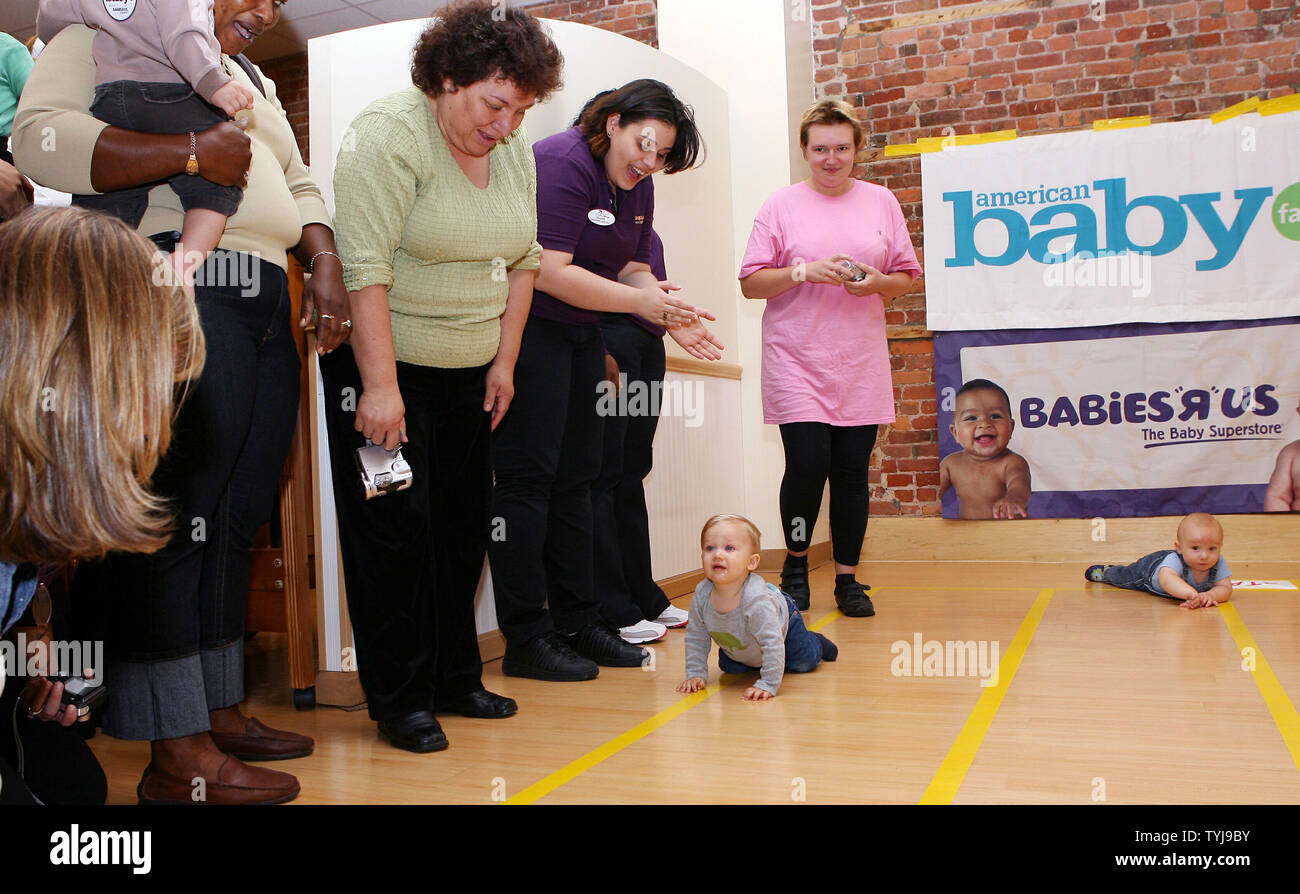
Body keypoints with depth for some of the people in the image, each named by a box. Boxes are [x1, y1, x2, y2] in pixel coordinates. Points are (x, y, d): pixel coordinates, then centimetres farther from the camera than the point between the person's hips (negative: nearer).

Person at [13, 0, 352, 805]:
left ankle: (219, 710, 18)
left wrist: (326, 264, 8)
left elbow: (300, 186, 27)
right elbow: (41, 137, -9)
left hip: (267, 310, 8)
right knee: (176, 520, -9)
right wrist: (192, 152, -17)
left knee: (235, 520, 9)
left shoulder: (256, 83, 30)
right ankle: (178, 757, -4)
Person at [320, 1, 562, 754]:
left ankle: (456, 679, 24)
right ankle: (401, 701, 10)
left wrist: (504, 362, 7)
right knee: (397, 534, -1)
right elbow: (366, 267, -22)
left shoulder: (515, 149, 6)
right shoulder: (391, 135, -16)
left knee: (464, 529, 11)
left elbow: (523, 261, 11)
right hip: (389, 366, -7)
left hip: (470, 374, 7)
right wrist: (380, 385, -25)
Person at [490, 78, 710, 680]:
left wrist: (669, 311, -11)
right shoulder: (562, 165, -16)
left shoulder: (637, 186, 11)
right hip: (530, 331, -9)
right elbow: (549, 272, -23)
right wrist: (637, 301, -23)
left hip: (582, 336, 9)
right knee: (527, 478, -8)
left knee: (574, 478, 10)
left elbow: (632, 269, 9)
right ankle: (525, 638, -2)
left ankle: (578, 623, 18)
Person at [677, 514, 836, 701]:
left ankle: (816, 643, 36)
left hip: (784, 622, -4)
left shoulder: (756, 599, -48)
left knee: (804, 663, 2)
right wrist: (696, 674, -19)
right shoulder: (701, 595, -32)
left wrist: (768, 685, -45)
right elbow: (696, 637, -16)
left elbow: (772, 643, -44)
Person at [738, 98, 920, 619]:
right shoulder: (781, 206, 5)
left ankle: (848, 580, 16)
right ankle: (795, 565, 14)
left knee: (852, 472, 2)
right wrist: (804, 271, -14)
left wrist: (877, 282, -8)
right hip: (796, 361, -2)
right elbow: (751, 282, 1)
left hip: (861, 365, 2)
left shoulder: (881, 202, 12)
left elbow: (907, 276, 14)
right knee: (808, 464, -12)